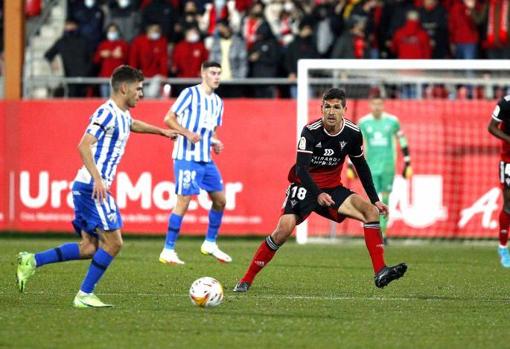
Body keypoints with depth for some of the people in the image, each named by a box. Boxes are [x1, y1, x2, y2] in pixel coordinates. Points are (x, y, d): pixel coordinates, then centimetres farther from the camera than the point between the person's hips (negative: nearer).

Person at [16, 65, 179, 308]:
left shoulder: (123, 115, 18)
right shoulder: (107, 113, -12)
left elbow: (133, 125, 44)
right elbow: (84, 145, -22)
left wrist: (161, 131, 57)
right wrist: (97, 178, -30)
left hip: (90, 187, 10)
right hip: (93, 187, -10)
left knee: (90, 247, 7)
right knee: (113, 242, -7)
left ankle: (31, 261, 6)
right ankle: (85, 295, -2)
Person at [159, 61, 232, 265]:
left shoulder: (217, 102, 15)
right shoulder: (190, 94, -7)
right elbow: (169, 118, -10)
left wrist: (215, 142, 3)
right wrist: (187, 133, -24)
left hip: (206, 160, 8)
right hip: (187, 158, -8)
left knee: (220, 200, 8)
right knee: (184, 201, -10)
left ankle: (210, 244, 23)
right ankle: (168, 251, -5)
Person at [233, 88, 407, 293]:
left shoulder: (352, 133, -6)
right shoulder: (310, 131, -20)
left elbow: (361, 166, 10)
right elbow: (301, 169, -27)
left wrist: (375, 199, 9)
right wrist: (318, 194, -42)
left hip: (332, 190, 4)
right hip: (305, 186, -4)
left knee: (371, 211, -16)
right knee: (284, 228, -25)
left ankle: (380, 273, -18)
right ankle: (246, 280, -13)